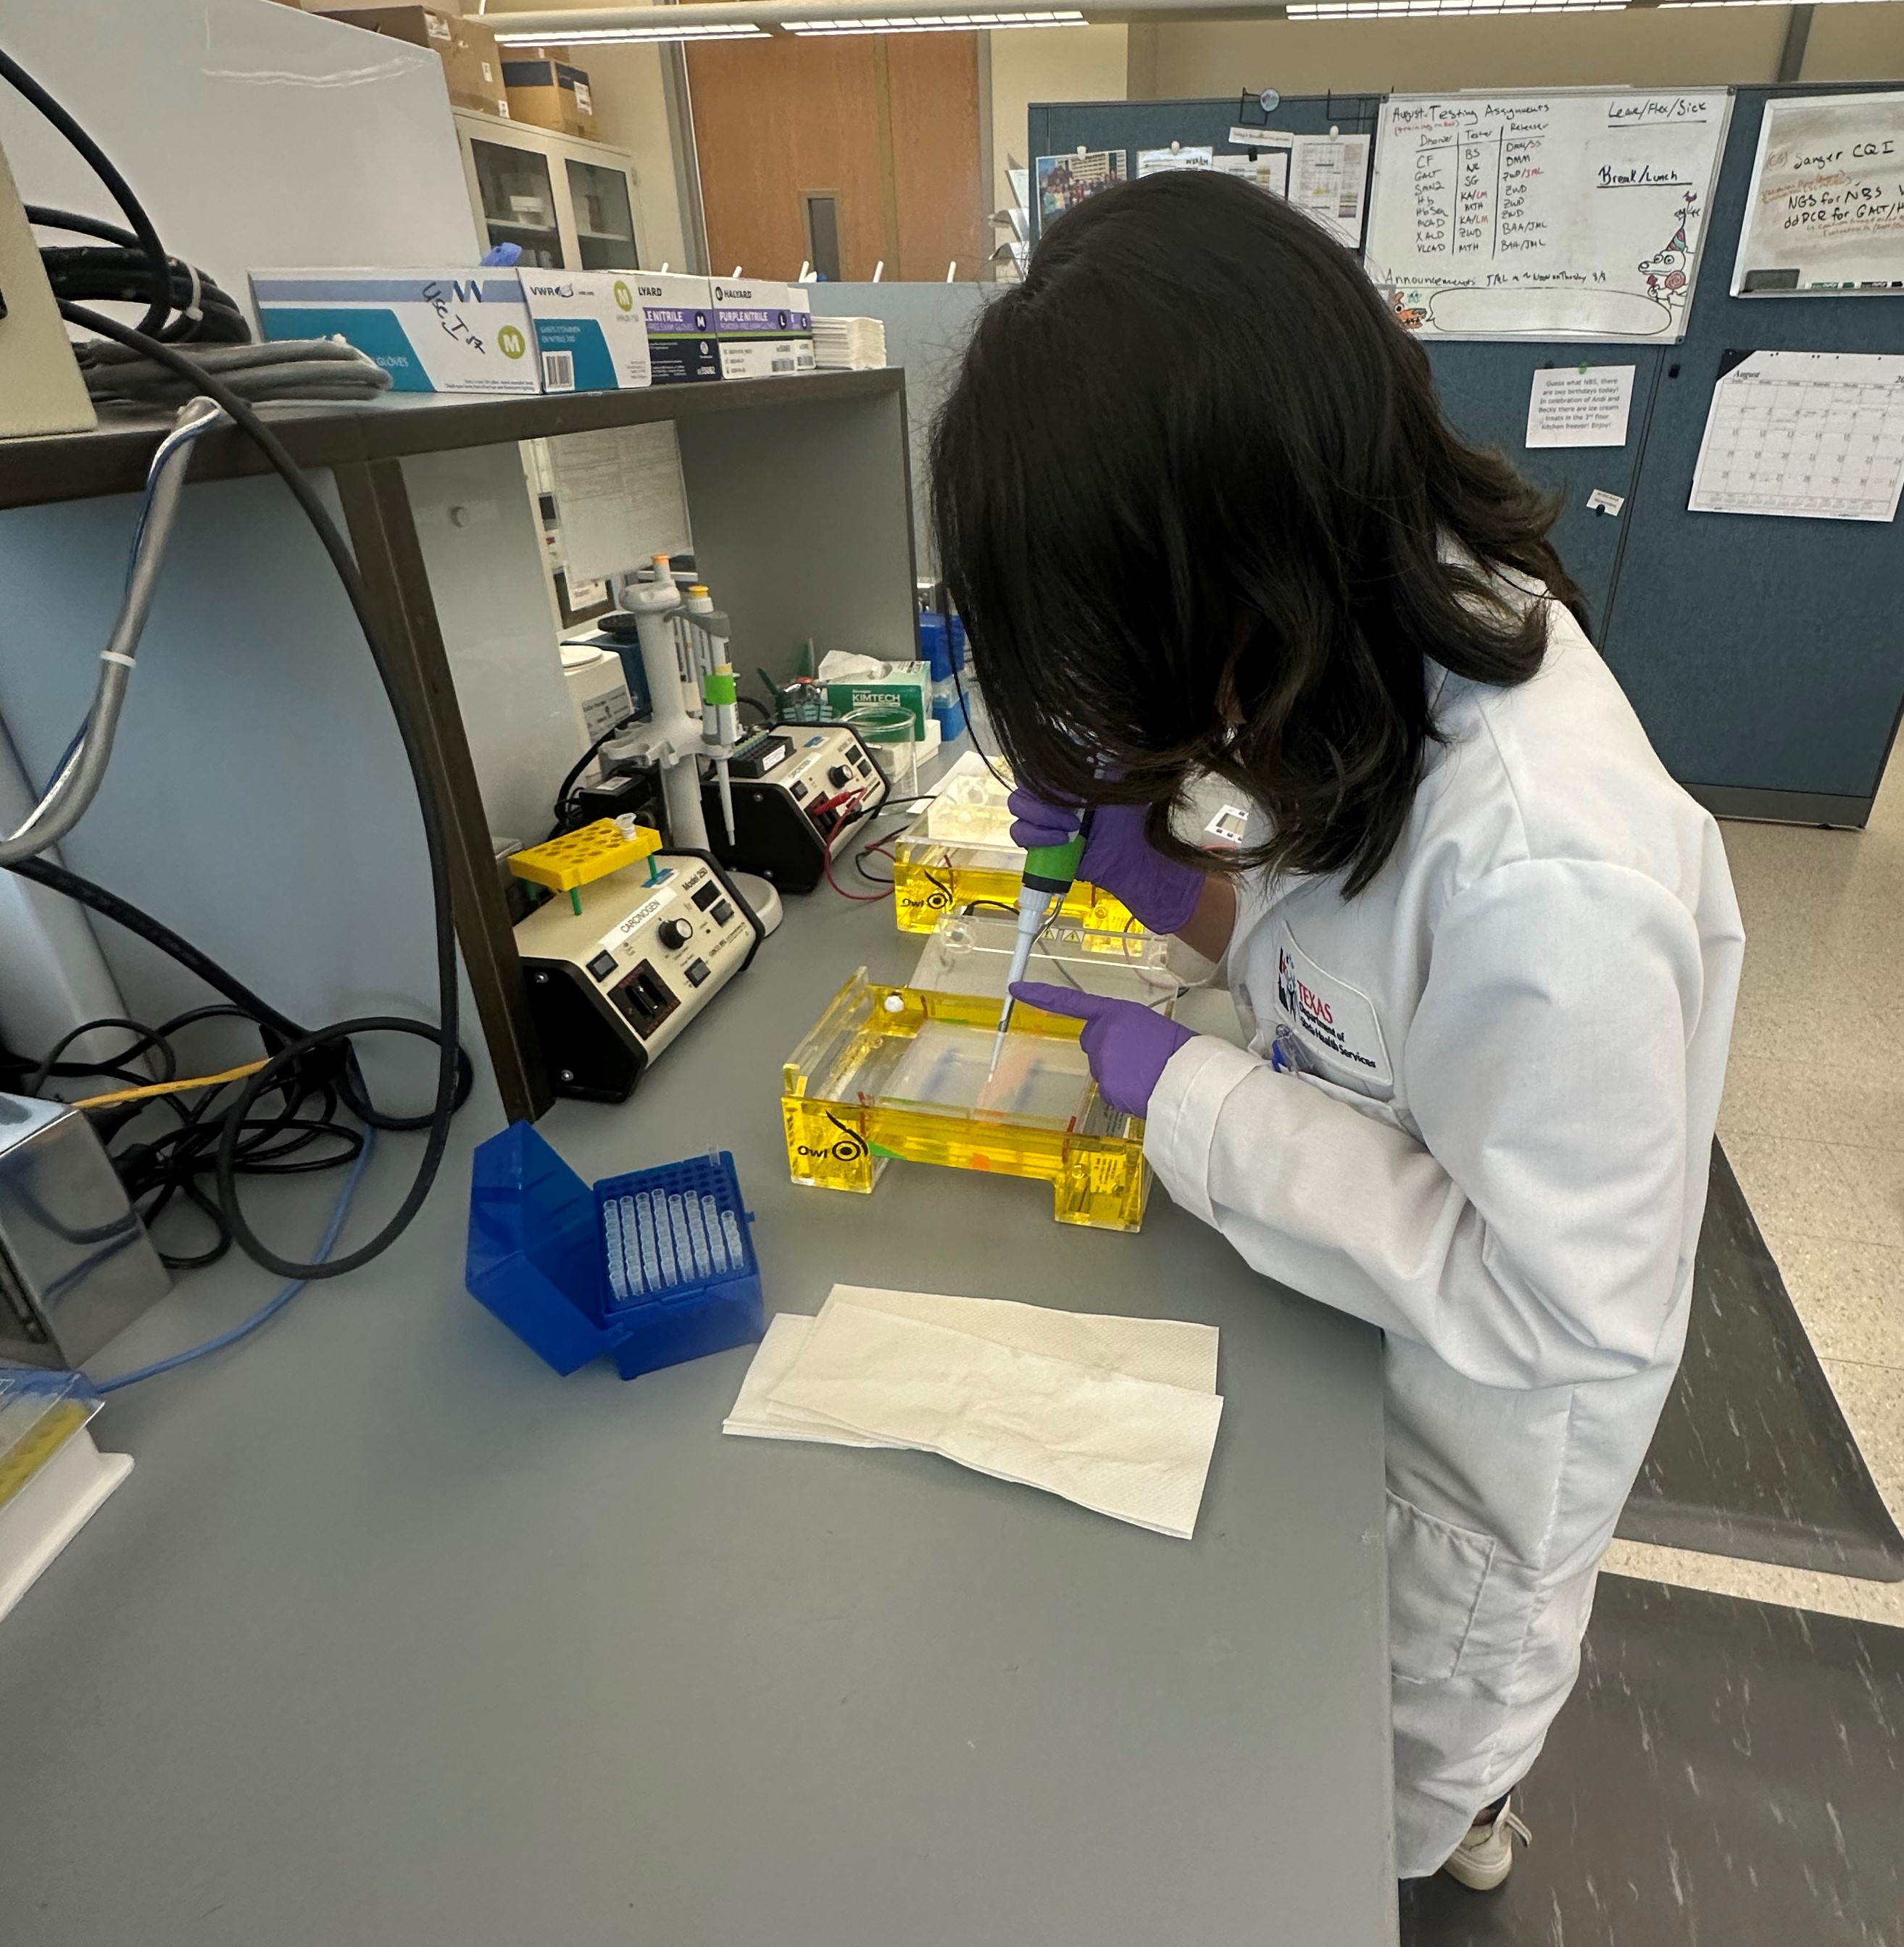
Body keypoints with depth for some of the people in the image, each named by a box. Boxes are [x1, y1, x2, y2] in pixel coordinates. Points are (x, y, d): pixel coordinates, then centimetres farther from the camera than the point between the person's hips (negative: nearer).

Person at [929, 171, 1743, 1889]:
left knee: (1433, 1711, 29)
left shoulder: (1549, 877, -44)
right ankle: (1456, 1815, 71)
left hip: (1491, 1404, -7)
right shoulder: (1410, 620, -16)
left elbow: (1560, 1307, -32)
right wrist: (1186, 880, -16)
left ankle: (1429, 1852, 66)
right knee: (1353, 1641, 36)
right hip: (1373, 1320, 7)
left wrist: (1187, 1087, -30)